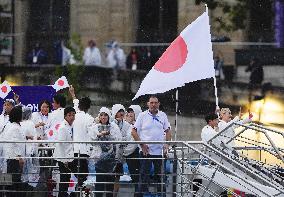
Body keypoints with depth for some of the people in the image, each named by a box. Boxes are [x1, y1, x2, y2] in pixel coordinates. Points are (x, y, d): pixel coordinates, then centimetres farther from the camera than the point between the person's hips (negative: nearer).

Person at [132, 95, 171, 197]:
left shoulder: (163, 115, 8)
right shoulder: (142, 116, 0)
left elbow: (168, 131, 15)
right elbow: (134, 131, -1)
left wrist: (167, 144, 1)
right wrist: (141, 144, -9)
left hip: (160, 151, 3)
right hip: (146, 150, -3)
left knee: (160, 176, 8)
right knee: (144, 175, -2)